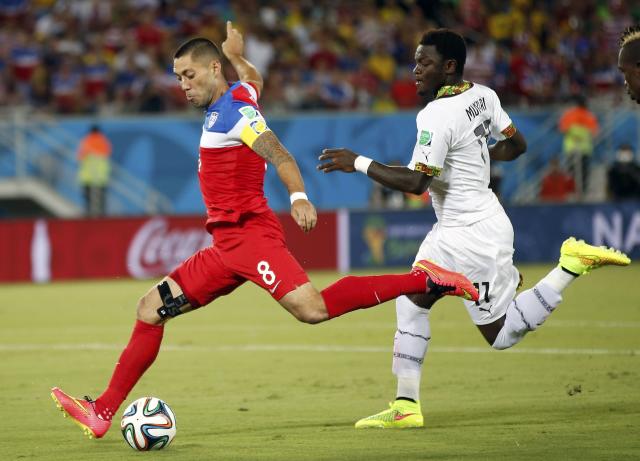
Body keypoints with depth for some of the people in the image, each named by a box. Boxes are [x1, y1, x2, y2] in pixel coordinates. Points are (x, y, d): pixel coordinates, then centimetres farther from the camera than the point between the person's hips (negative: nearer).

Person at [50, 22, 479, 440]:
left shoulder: (235, 110, -9)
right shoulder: (241, 92, 17)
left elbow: (278, 153, -24)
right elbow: (254, 78, 40)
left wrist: (299, 196, -39)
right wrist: (237, 56, 55)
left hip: (250, 234, -10)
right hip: (227, 246, 10)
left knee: (313, 309, -27)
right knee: (151, 308, 7)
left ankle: (426, 280, -20)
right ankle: (103, 413, 7)